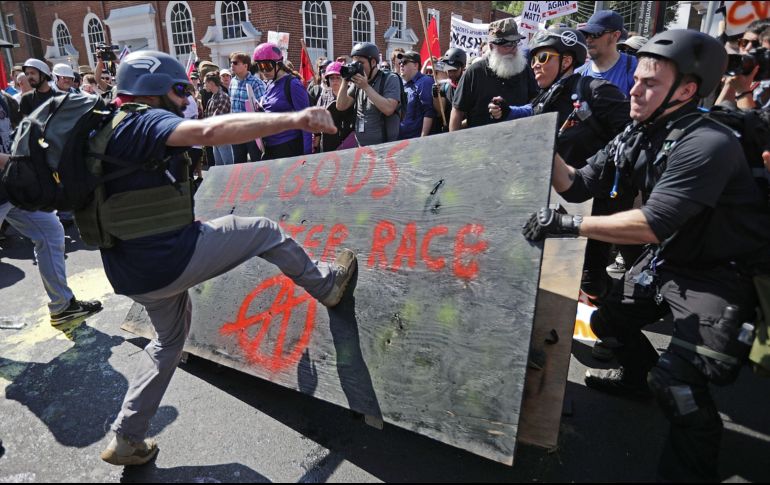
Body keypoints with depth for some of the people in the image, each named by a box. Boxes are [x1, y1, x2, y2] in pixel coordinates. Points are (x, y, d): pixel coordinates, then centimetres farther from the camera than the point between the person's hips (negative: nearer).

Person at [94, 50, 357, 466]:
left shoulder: (112, 128, 15)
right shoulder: (146, 121, -14)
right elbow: (210, 130, -35)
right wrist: (294, 119, -38)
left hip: (135, 272, 10)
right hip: (172, 258, -10)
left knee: (169, 338, 28)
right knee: (263, 232, 4)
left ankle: (126, 439, 35)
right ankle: (326, 284, 22)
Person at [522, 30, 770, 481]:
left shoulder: (709, 145, -28)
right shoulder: (635, 138, -1)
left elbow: (654, 223, -36)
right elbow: (578, 186, 0)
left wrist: (568, 224, -37)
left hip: (723, 276, -8)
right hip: (667, 260, 9)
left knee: (677, 383, -20)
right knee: (608, 320, 19)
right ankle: (638, 375, 48)